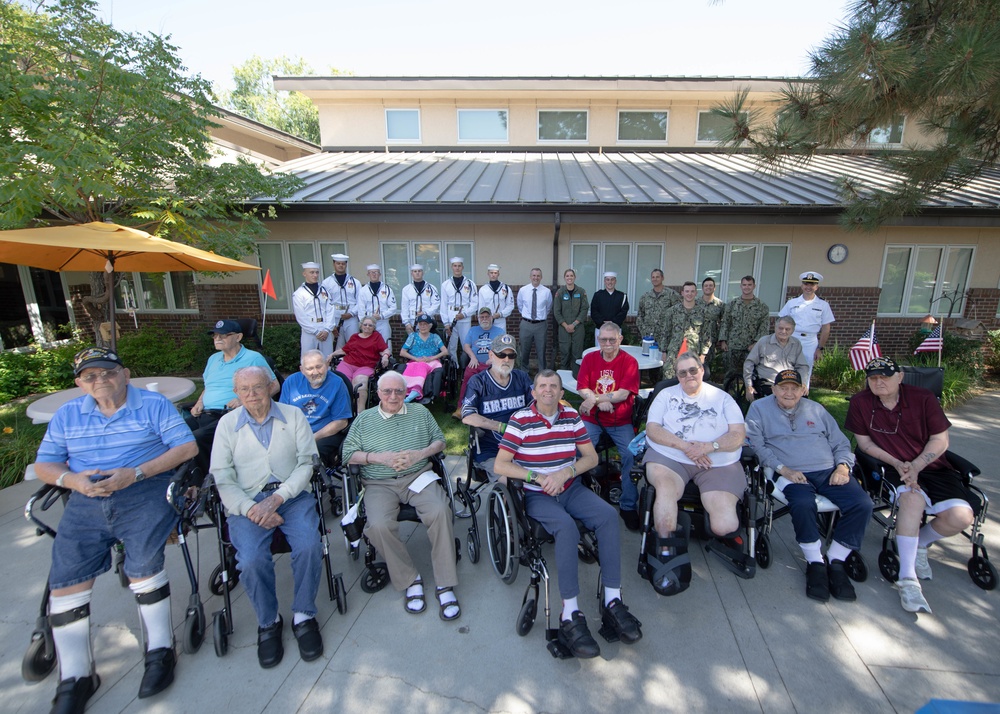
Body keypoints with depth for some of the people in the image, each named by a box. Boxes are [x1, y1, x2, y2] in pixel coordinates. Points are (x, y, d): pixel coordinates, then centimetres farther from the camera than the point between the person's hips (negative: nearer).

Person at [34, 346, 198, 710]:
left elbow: (187, 447, -5)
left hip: (145, 493, -4)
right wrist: (72, 480, -9)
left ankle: (160, 650, -3)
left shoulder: (154, 404, 3)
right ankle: (75, 678, 8)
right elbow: (43, 465, 15)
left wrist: (136, 473, -15)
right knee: (65, 579, -8)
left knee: (142, 564, -21)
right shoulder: (67, 415, 16)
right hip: (86, 503, 4)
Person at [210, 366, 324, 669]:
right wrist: (251, 509, -14)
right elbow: (222, 477, 1)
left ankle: (303, 615, 0)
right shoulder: (227, 424, 7)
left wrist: (277, 498, -14)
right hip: (247, 501, 0)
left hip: (292, 495, 0)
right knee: (252, 560, -25)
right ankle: (268, 622, 5)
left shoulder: (293, 415, 5)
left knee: (309, 546, -25)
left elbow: (306, 462, -1)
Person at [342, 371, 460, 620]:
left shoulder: (420, 412, 16)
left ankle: (445, 585, -16)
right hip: (380, 484, 0)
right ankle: (410, 580, -8)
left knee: (440, 511, -28)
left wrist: (421, 453, -5)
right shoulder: (363, 419, 12)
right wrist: (378, 457, -10)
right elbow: (348, 454, 6)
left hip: (418, 476, 1)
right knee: (379, 525, -30)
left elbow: (440, 441, 15)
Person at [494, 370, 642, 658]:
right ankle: (570, 615, -25)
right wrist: (539, 478, -19)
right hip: (536, 495, -4)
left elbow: (591, 457, 6)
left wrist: (566, 472, -13)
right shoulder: (520, 420, -6)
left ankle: (612, 600, -14)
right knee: (566, 526, -32)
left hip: (571, 489, 4)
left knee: (608, 515, -21)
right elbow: (500, 465, -10)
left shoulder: (572, 416, 6)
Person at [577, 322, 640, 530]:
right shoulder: (589, 358, 6)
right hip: (592, 418, 2)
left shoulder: (629, 362, -3)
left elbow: (623, 394, -12)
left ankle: (628, 505, -2)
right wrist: (601, 402, -17)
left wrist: (595, 398, -18)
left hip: (621, 421, -1)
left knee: (632, 455, -22)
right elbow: (582, 388, 0)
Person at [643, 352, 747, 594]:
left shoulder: (722, 398, 18)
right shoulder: (666, 395, 17)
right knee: (665, 487, -36)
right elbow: (652, 429, 3)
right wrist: (684, 445, -11)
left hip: (718, 464, 1)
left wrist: (709, 446, -13)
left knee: (724, 526, -22)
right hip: (669, 457, 0)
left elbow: (739, 434, 6)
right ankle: (667, 557, -26)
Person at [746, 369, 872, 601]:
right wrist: (783, 469, -12)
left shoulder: (815, 409, 22)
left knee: (862, 504, -21)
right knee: (803, 504, -35)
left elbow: (840, 443, 21)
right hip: (791, 475, -4)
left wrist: (843, 467, 1)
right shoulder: (759, 408, 10)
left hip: (828, 471, 4)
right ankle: (815, 562, -13)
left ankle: (836, 561, -7)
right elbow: (757, 444, 0)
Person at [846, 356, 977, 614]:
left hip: (932, 467, 3)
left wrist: (916, 466, -17)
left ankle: (920, 543, 13)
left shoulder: (923, 398, -4)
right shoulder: (860, 402, -6)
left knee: (962, 517, -21)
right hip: (893, 470, -2)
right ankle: (908, 579, -28)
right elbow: (864, 442, -1)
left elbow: (940, 440, -3)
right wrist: (897, 464, -13)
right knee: (913, 497, -34)